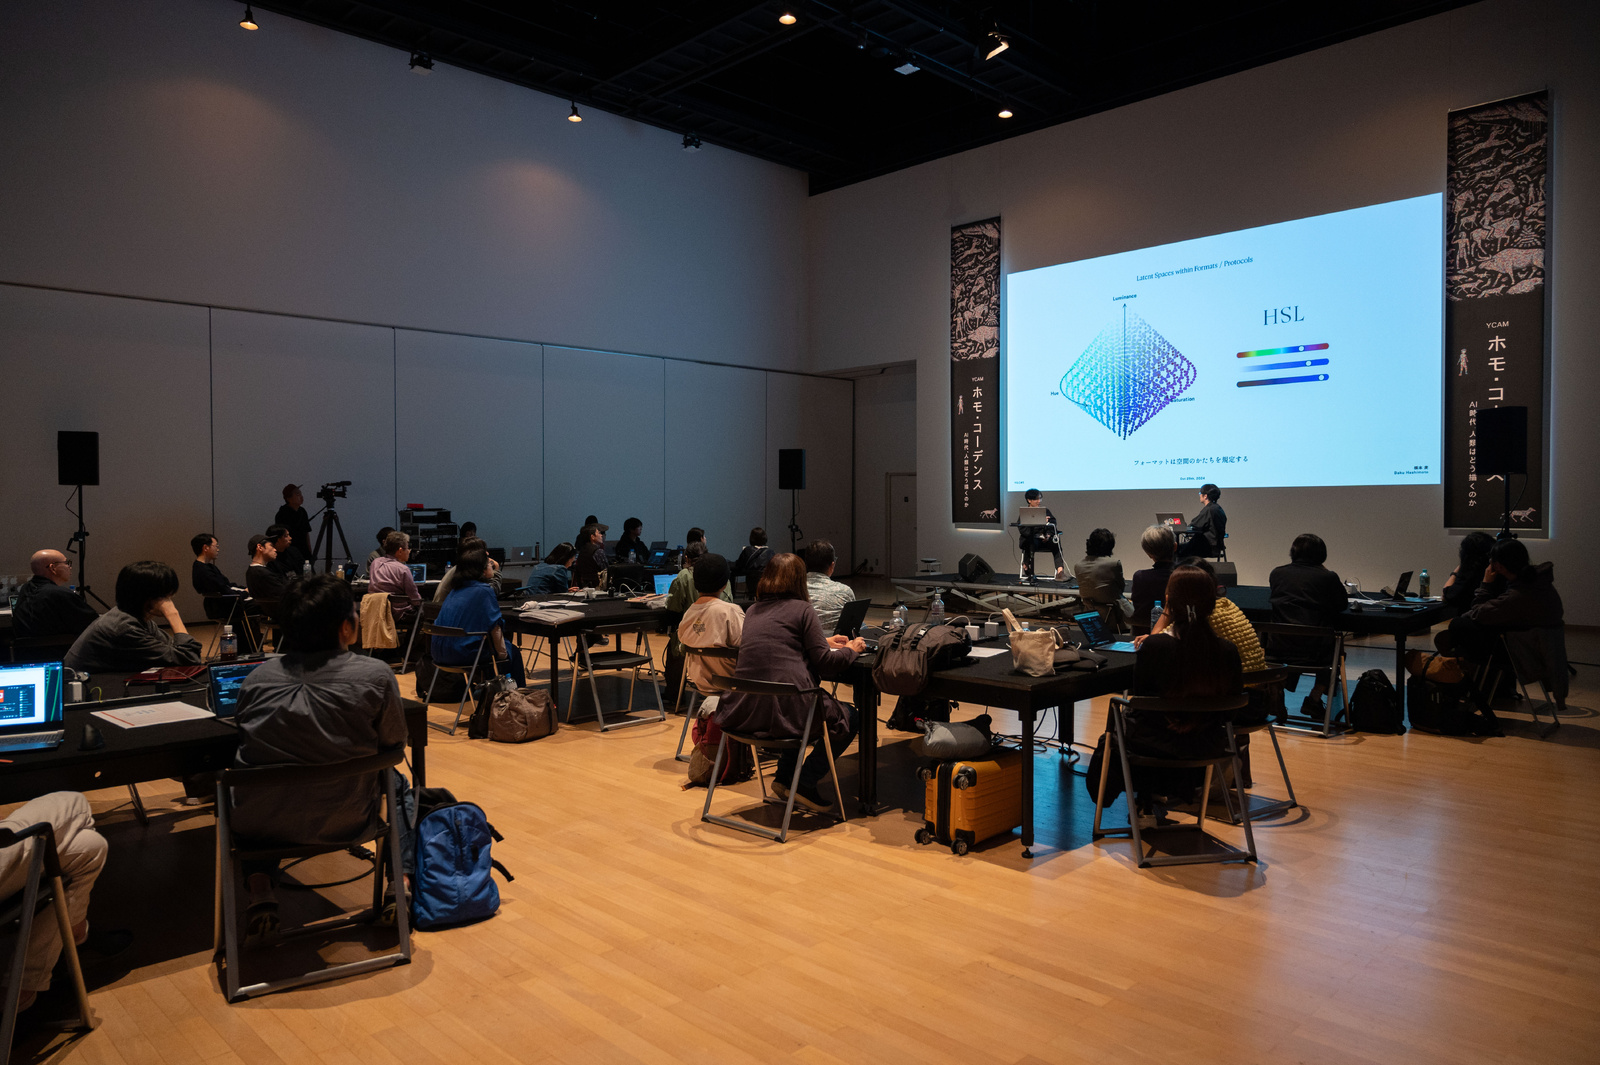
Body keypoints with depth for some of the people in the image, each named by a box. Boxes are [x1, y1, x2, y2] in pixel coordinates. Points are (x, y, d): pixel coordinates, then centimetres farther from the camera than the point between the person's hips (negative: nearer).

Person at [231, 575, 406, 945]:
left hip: (261, 827, 2)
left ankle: (259, 892, 23)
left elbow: (247, 739, 7)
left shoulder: (257, 678, -7)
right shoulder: (375, 676, -15)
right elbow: (394, 742, -2)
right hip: (344, 823, -1)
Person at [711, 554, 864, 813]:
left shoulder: (753, 610, 18)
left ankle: (784, 775, 25)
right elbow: (825, 664, -3)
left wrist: (824, 642, 37)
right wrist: (851, 649, 16)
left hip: (745, 711, 7)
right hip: (787, 709, -7)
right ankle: (806, 782, 8)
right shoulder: (801, 609, 0)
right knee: (847, 717, 19)